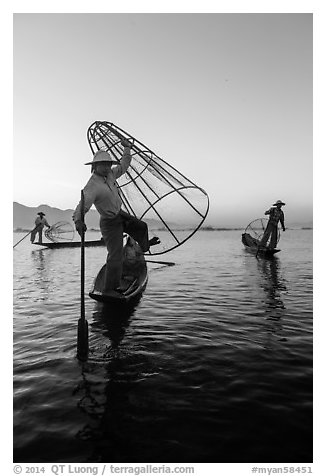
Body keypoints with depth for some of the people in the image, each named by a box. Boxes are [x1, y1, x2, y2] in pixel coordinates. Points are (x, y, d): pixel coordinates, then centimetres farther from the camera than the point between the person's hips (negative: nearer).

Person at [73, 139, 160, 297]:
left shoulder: (109, 174, -3)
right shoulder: (92, 187, -29)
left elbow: (123, 166, 15)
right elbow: (82, 206, -41)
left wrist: (127, 148, 9)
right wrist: (78, 221, -60)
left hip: (120, 214, 9)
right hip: (110, 223, -9)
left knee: (141, 227, 22)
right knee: (115, 256, -7)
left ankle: (144, 246, 56)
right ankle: (109, 289, 6)